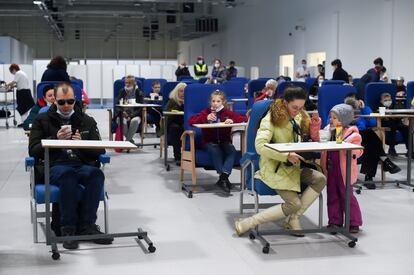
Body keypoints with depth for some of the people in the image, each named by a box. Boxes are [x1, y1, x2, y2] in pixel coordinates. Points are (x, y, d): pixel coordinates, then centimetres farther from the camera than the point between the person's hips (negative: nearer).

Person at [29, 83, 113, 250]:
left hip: (84, 165, 2)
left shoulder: (87, 121, 21)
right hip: (55, 166, -2)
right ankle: (68, 228, -28)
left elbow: (100, 151, 13)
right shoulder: (42, 120, 17)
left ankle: (86, 226, -27)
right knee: (68, 174, -38)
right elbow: (33, 151, 6)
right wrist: (56, 139, -9)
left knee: (96, 173, -33)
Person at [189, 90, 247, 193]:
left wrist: (233, 120, -19)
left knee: (232, 151, -30)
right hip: (209, 142, -1)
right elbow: (191, 121, -4)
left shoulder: (227, 112, 8)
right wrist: (206, 118, -18)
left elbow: (244, 118, 2)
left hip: (224, 141, 1)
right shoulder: (206, 112, 7)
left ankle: (224, 176, -40)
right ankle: (223, 177, -36)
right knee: (215, 151, -34)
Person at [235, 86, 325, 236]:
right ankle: (246, 224, -9)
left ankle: (292, 219, -8)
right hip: (274, 167, -7)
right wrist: (287, 156, -35)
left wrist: (314, 132, -10)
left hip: (293, 166, 7)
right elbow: (260, 146, -27)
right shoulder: (272, 119, -13)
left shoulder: (301, 117, 8)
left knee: (320, 179, -17)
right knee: (294, 204, -19)